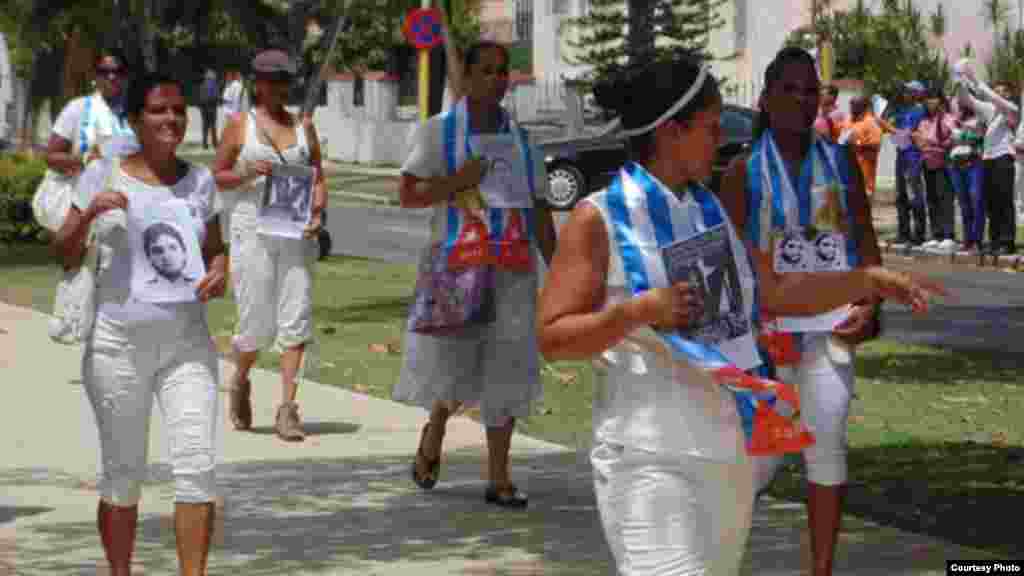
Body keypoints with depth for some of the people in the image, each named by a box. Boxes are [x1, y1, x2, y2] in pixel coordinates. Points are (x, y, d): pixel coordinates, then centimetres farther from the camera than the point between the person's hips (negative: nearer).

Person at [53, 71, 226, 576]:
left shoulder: (200, 181, 6)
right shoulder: (102, 175, -1)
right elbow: (66, 255, 2)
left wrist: (219, 274, -7)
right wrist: (89, 213, -17)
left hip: (187, 345, 2)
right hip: (118, 344, -1)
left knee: (197, 464, -11)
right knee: (123, 475, 7)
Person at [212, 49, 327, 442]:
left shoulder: (303, 125, 12)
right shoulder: (239, 124, 3)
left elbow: (318, 178, 12)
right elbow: (217, 176, 6)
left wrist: (318, 211, -6)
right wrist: (247, 174, -13)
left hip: (296, 233, 3)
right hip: (253, 231, -3)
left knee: (296, 320, -6)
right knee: (256, 325, 0)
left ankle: (287, 409, -4)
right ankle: (240, 383, 31)